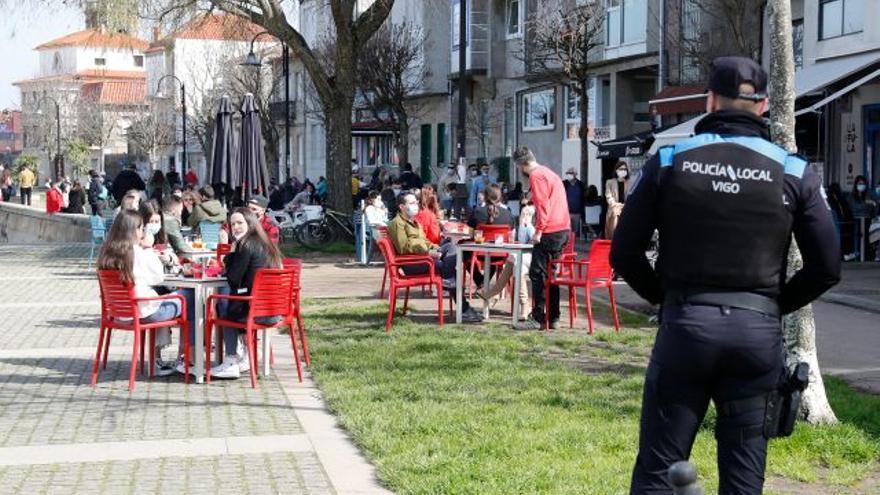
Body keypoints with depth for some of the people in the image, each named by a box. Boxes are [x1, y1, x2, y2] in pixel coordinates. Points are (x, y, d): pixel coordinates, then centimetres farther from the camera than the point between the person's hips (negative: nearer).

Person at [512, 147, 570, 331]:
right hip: (563, 229, 10)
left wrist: (539, 231, -16)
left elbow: (543, 205, -17)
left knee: (537, 274, -8)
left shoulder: (536, 176, -9)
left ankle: (538, 319, -10)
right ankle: (553, 317, 14)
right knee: (549, 274, 13)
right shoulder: (549, 173, 22)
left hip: (549, 232, -10)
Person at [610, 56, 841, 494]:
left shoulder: (669, 162, 0)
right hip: (759, 332, 1)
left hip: (685, 325, -1)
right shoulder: (793, 172, 1)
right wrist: (775, 304, 13)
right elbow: (827, 267, 0)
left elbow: (624, 253, 0)